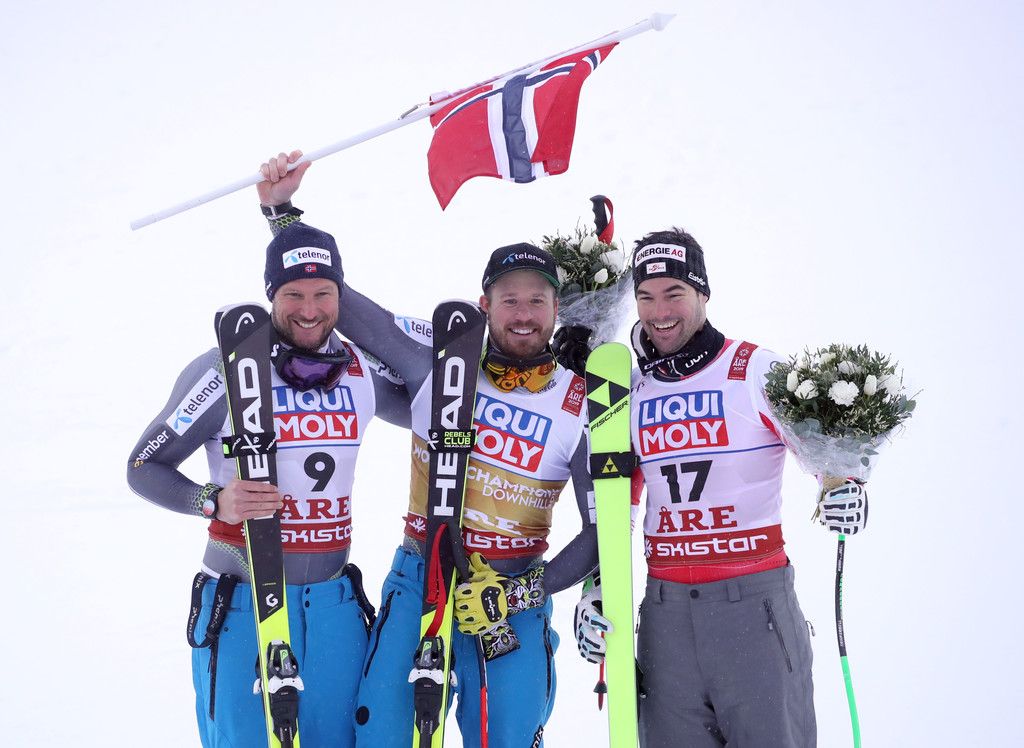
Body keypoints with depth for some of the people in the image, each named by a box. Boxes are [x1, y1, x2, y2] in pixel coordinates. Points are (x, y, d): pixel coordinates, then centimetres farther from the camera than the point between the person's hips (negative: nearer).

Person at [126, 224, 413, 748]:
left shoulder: (362, 372, 3)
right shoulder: (226, 370, -10)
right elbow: (144, 467, -6)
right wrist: (214, 501, -24)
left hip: (333, 602, 4)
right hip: (243, 601, -4)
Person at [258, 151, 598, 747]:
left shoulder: (580, 406, -2)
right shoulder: (440, 360, -1)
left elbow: (603, 530, 1)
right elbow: (331, 299, 3)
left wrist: (527, 591, -10)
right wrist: (281, 211, -3)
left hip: (517, 597, 0)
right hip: (420, 581, 0)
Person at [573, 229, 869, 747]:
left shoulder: (759, 372, -3)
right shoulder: (629, 394, 11)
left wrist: (846, 488, -24)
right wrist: (595, 592, 9)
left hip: (756, 606, -4)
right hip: (665, 613, 4)